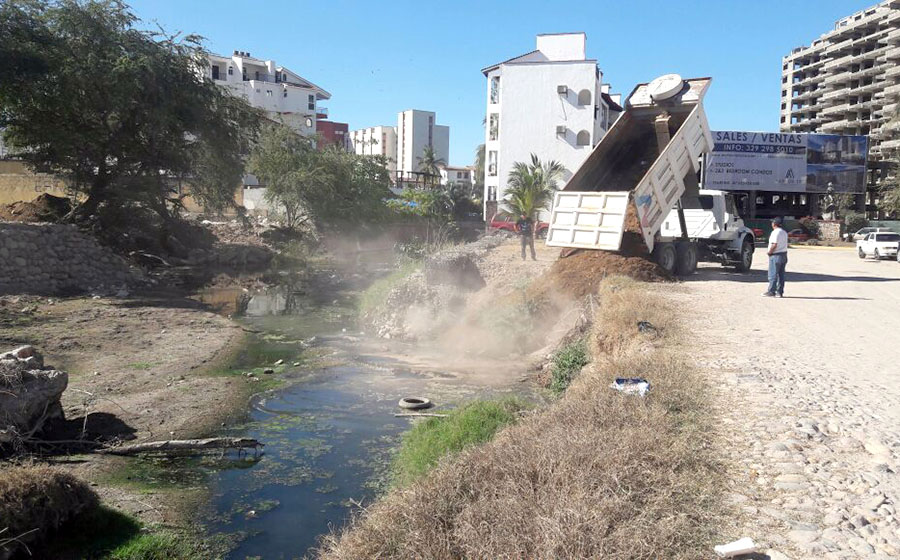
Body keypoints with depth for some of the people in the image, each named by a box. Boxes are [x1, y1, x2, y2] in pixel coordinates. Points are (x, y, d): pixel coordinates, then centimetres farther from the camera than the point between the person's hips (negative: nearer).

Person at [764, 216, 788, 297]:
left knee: (773, 274, -4)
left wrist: (769, 252, -8)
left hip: (776, 255, -9)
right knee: (781, 274, 10)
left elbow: (774, 245, -22)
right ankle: (780, 292, 12)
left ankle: (771, 292, -3)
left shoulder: (775, 232, -14)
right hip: (784, 254, 9)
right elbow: (785, 244, 13)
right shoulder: (784, 232, 14)